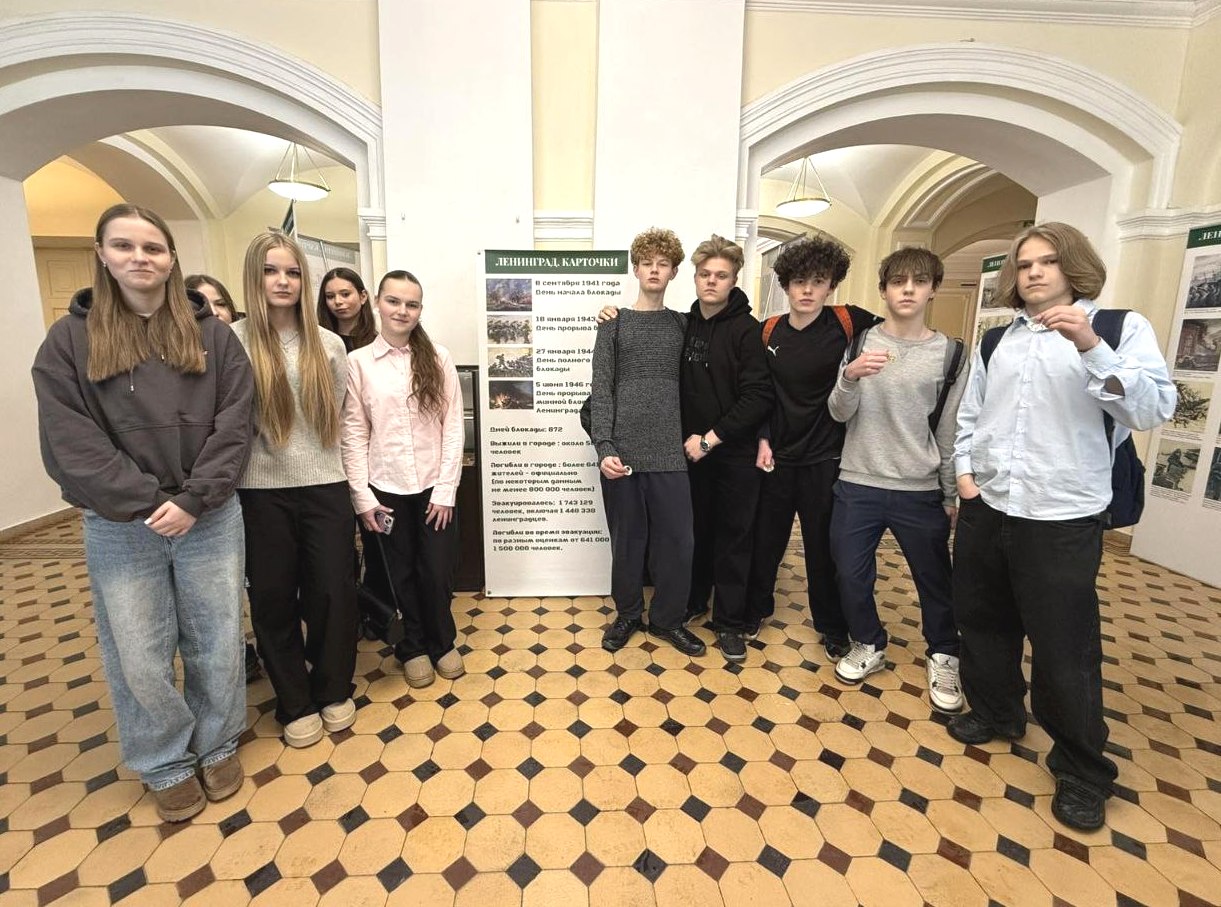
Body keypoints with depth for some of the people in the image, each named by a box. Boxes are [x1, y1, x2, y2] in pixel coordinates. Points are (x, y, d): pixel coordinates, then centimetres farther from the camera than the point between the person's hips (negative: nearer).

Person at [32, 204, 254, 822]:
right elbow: (70, 443, -6)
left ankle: (217, 747, 33)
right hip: (119, 527, 0)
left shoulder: (211, 335, 2)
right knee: (139, 657, 10)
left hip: (210, 519, 0)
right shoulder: (68, 341, 2)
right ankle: (168, 767, 32)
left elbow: (234, 424, -5)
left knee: (217, 644, 11)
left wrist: (192, 499, -14)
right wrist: (146, 503, -15)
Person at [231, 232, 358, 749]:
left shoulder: (328, 344, 5)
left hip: (324, 485, 2)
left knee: (332, 590, 7)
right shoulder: (233, 341, -3)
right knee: (274, 598, 9)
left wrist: (317, 450, 9)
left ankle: (334, 691, 29)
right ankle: (296, 704, 28)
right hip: (262, 490, -1)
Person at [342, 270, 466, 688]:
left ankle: (442, 642, 32)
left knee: (437, 571, 6)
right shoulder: (358, 362, -1)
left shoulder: (438, 358, -1)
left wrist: (446, 488, -7)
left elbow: (453, 426, -3)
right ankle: (414, 647, 36)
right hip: (386, 488, 0)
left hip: (433, 485, 0)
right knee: (403, 572, 14)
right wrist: (361, 495, -6)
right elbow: (354, 434, -2)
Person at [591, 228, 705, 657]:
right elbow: (601, 390, -1)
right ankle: (628, 613, 28)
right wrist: (604, 447, -11)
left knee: (677, 540, 3)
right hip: (622, 450, -1)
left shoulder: (682, 325, 11)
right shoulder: (614, 324, 6)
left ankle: (667, 618, 23)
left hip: (670, 451, 1)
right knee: (627, 539, 9)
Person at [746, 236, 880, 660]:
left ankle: (832, 627, 32)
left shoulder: (847, 322, -8)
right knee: (765, 538, 14)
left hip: (826, 457, -2)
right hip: (777, 455, 3)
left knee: (823, 547, 10)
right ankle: (755, 608, 37)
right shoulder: (770, 330, 1)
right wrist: (763, 439, -2)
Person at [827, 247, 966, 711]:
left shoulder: (949, 353, 0)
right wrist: (850, 377, -27)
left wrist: (952, 495, 7)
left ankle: (943, 657, 36)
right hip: (857, 485, 0)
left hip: (921, 492, 0)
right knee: (852, 575, 8)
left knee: (935, 581, 11)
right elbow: (839, 414, -7)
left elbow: (950, 431, 4)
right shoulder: (860, 343, 0)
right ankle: (869, 645, 33)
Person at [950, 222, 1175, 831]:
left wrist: (1088, 345, -28)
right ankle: (995, 713, 41)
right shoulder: (997, 337, 10)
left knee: (1064, 648, 3)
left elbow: (1153, 410, -17)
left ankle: (1083, 771, 26)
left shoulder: (1120, 327, -2)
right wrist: (964, 471, 4)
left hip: (1062, 519, -4)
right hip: (984, 508, 5)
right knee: (982, 622, 17)